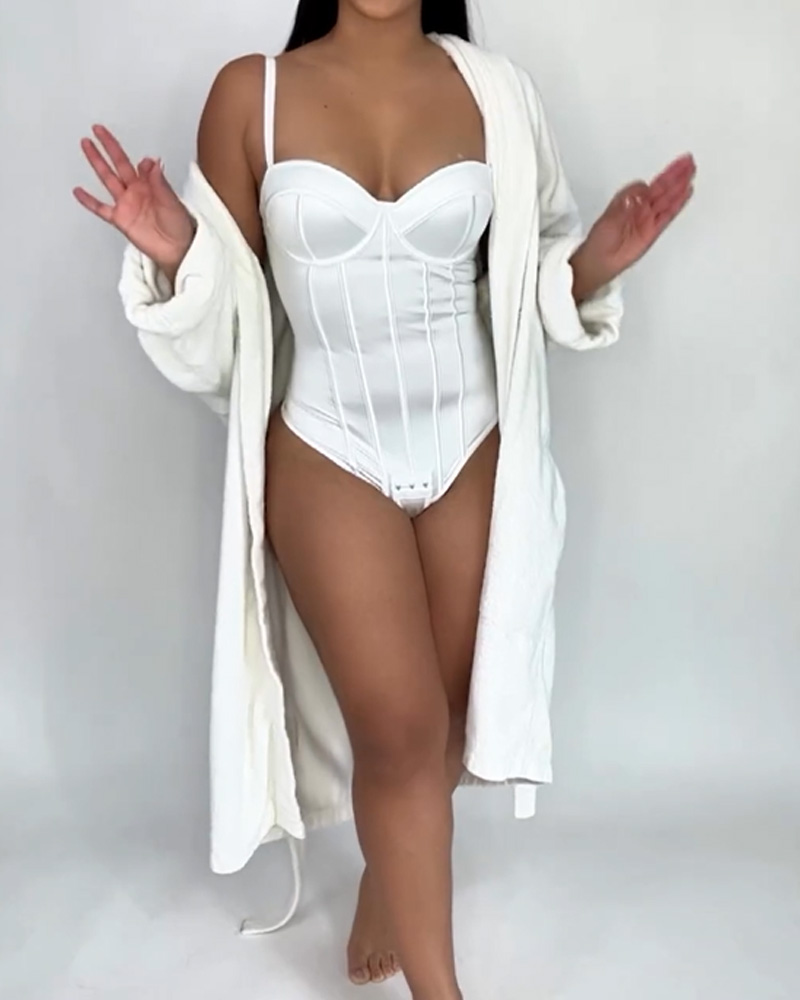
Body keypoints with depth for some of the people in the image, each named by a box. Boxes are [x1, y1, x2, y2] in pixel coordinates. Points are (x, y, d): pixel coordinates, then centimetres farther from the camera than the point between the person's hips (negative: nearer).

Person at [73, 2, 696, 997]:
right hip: (330, 456, -2)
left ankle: (390, 880, 40)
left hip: (471, 446, 3)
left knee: (447, 716, 11)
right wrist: (178, 258, -19)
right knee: (400, 726, -7)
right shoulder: (251, 92, -3)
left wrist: (595, 262, -10)